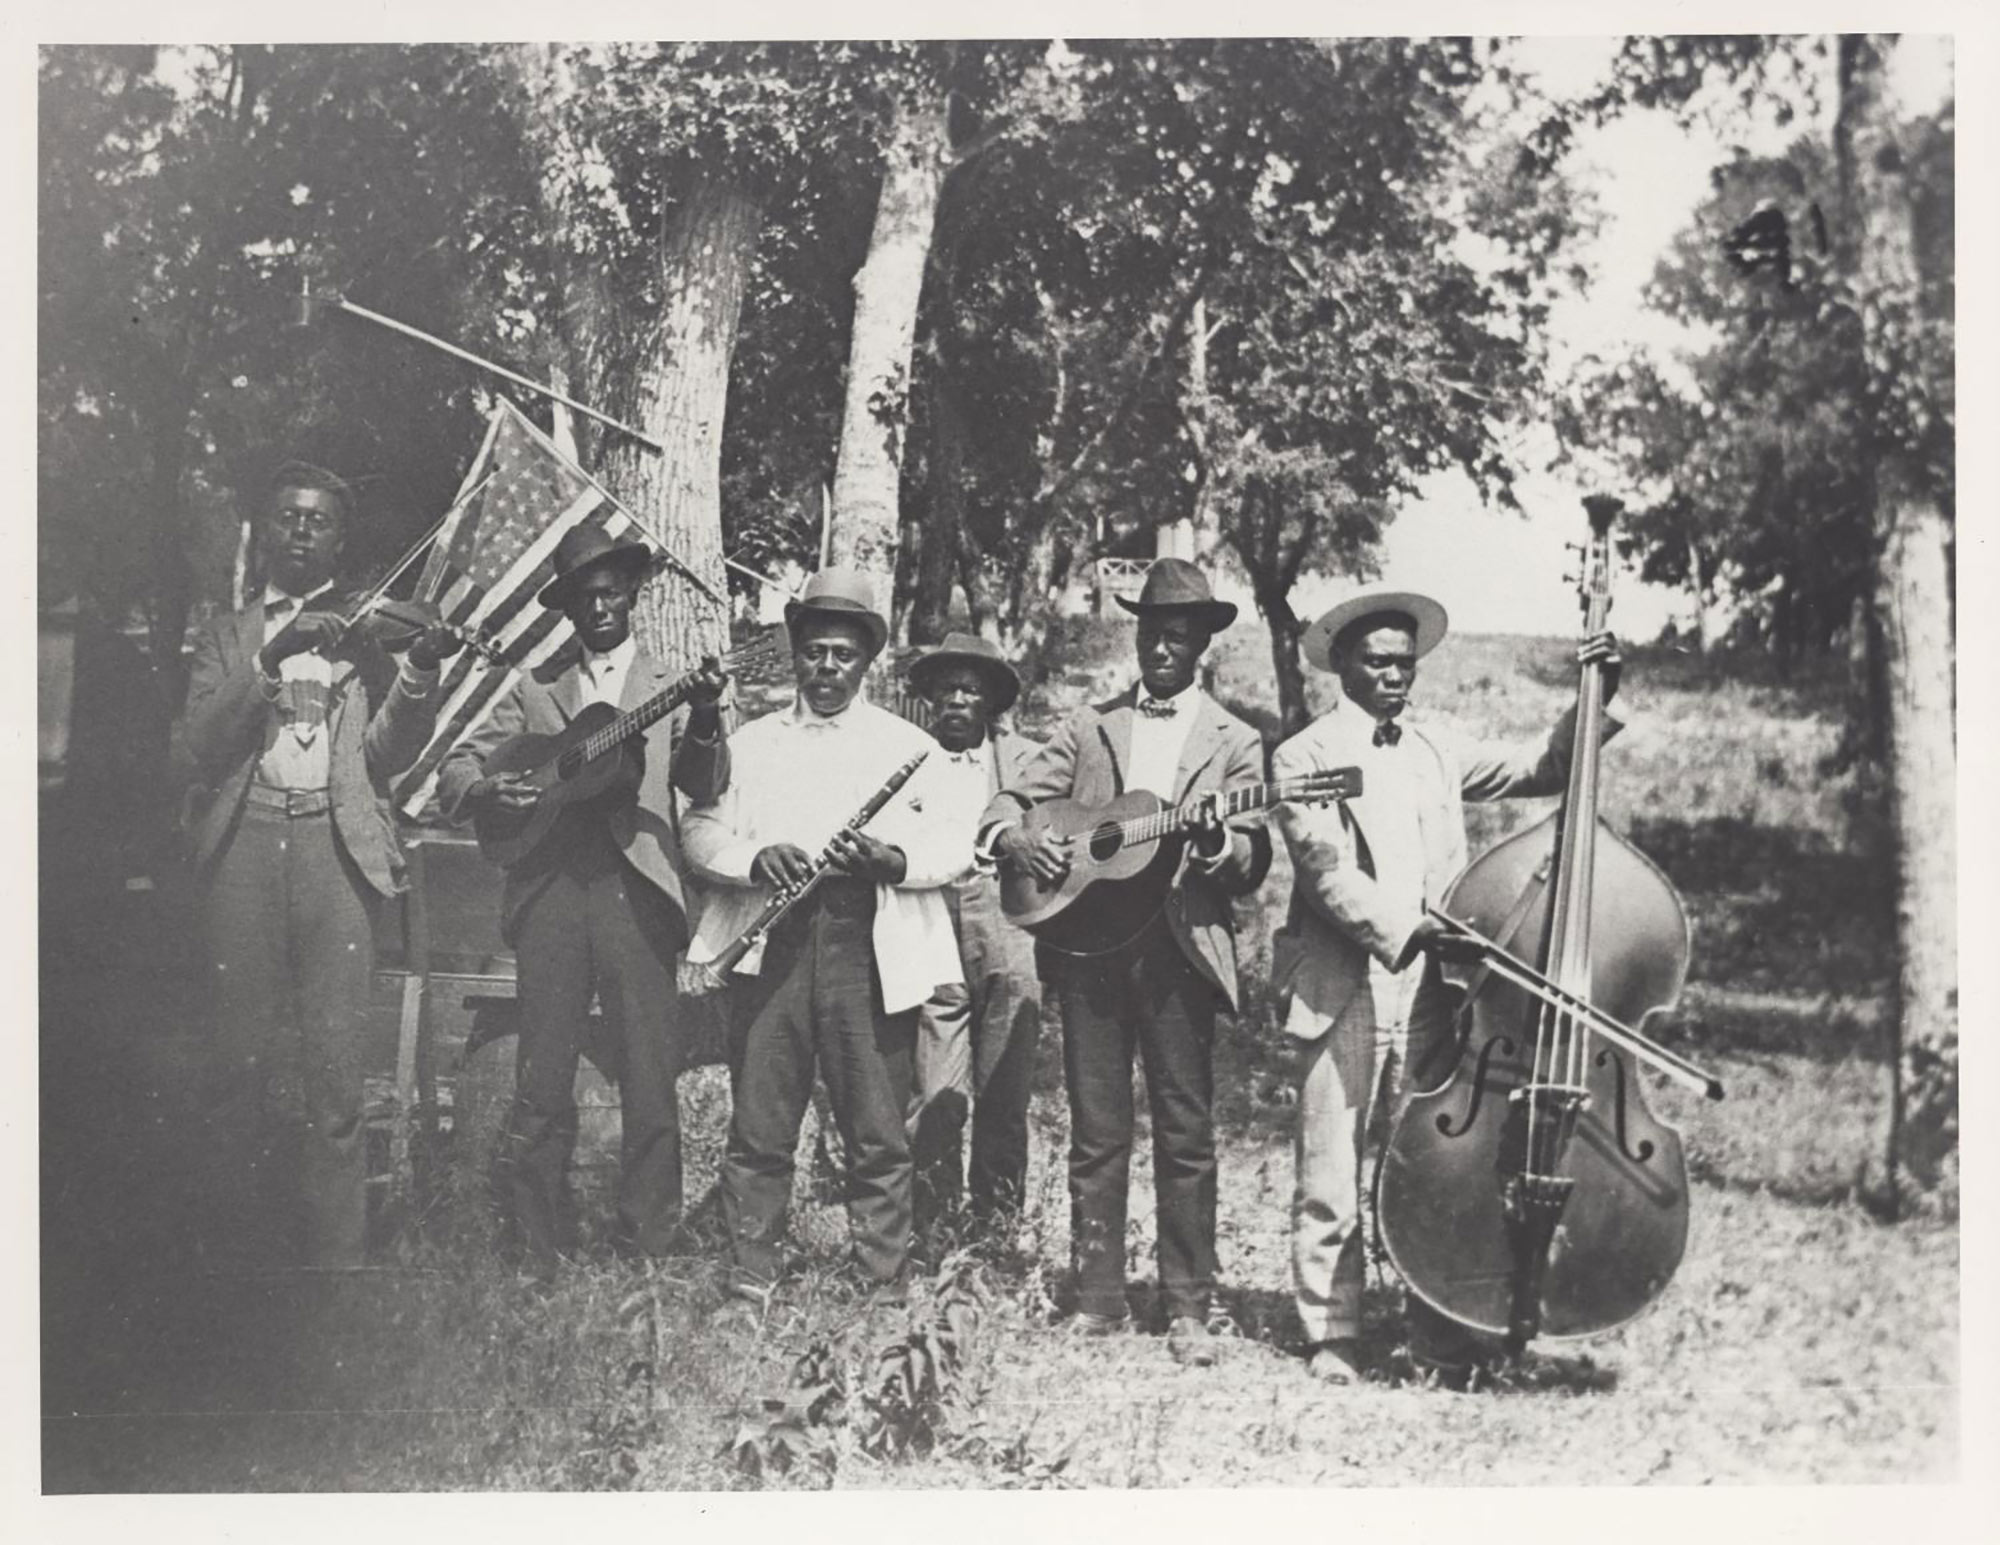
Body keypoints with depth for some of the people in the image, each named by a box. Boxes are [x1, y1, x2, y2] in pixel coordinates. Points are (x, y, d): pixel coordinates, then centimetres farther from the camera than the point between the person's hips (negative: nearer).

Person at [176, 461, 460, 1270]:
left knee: (334, 1058, -7)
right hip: (244, 840, 1)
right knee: (241, 1056, -2)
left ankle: (335, 1250, -3)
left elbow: (387, 753, 5)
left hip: (336, 841, -1)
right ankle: (240, 1245, 5)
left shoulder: (366, 632, 16)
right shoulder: (227, 638, 18)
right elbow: (196, 751, 3)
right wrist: (268, 663, -9)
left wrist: (420, 672, -12)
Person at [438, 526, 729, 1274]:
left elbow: (705, 788, -1)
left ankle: (648, 1248, 5)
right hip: (550, 893, 1)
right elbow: (454, 774, 12)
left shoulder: (668, 688, 13)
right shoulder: (535, 689, 16)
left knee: (650, 1082, -2)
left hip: (637, 892, -1)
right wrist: (490, 790, -11)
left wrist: (705, 722, -21)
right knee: (541, 1083, 1)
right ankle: (535, 1251, 8)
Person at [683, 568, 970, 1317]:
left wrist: (892, 859, -14)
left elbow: (956, 846, 5)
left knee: (879, 1135, -1)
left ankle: (885, 1291, 5)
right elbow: (701, 829, 9)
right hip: (769, 945, 1)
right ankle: (749, 1288, 7)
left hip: (872, 950, -1)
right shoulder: (749, 742, 18)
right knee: (758, 1129, 0)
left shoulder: (909, 746, 13)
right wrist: (754, 858, -11)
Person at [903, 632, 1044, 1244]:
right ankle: (931, 1229, 3)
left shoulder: (1026, 759, 14)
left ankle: (996, 1225, 12)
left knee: (1004, 1099, 2)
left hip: (1009, 944, 1)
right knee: (936, 1099, -6)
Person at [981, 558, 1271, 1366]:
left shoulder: (1232, 742, 8)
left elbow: (1254, 866, 1)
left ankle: (1188, 1310, 5)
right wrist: (1016, 838, -11)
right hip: (1088, 943, 2)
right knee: (1096, 1132, 5)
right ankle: (1098, 1300, 12)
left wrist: (1217, 845, -21)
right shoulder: (1089, 727, 14)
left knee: (1186, 1134, -1)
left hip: (1179, 951, -2)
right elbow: (1008, 803, 11)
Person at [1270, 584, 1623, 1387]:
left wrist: (1592, 703, 4)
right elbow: (1324, 870, -11)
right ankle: (1331, 1336, 12)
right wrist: (1399, 929, -24)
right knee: (1330, 1180, 0)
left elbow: (1536, 770, 18)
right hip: (1340, 992, -4)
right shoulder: (1305, 757, 1)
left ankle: (1443, 1343, 8)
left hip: (1429, 990, 4)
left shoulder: (1436, 748, 18)